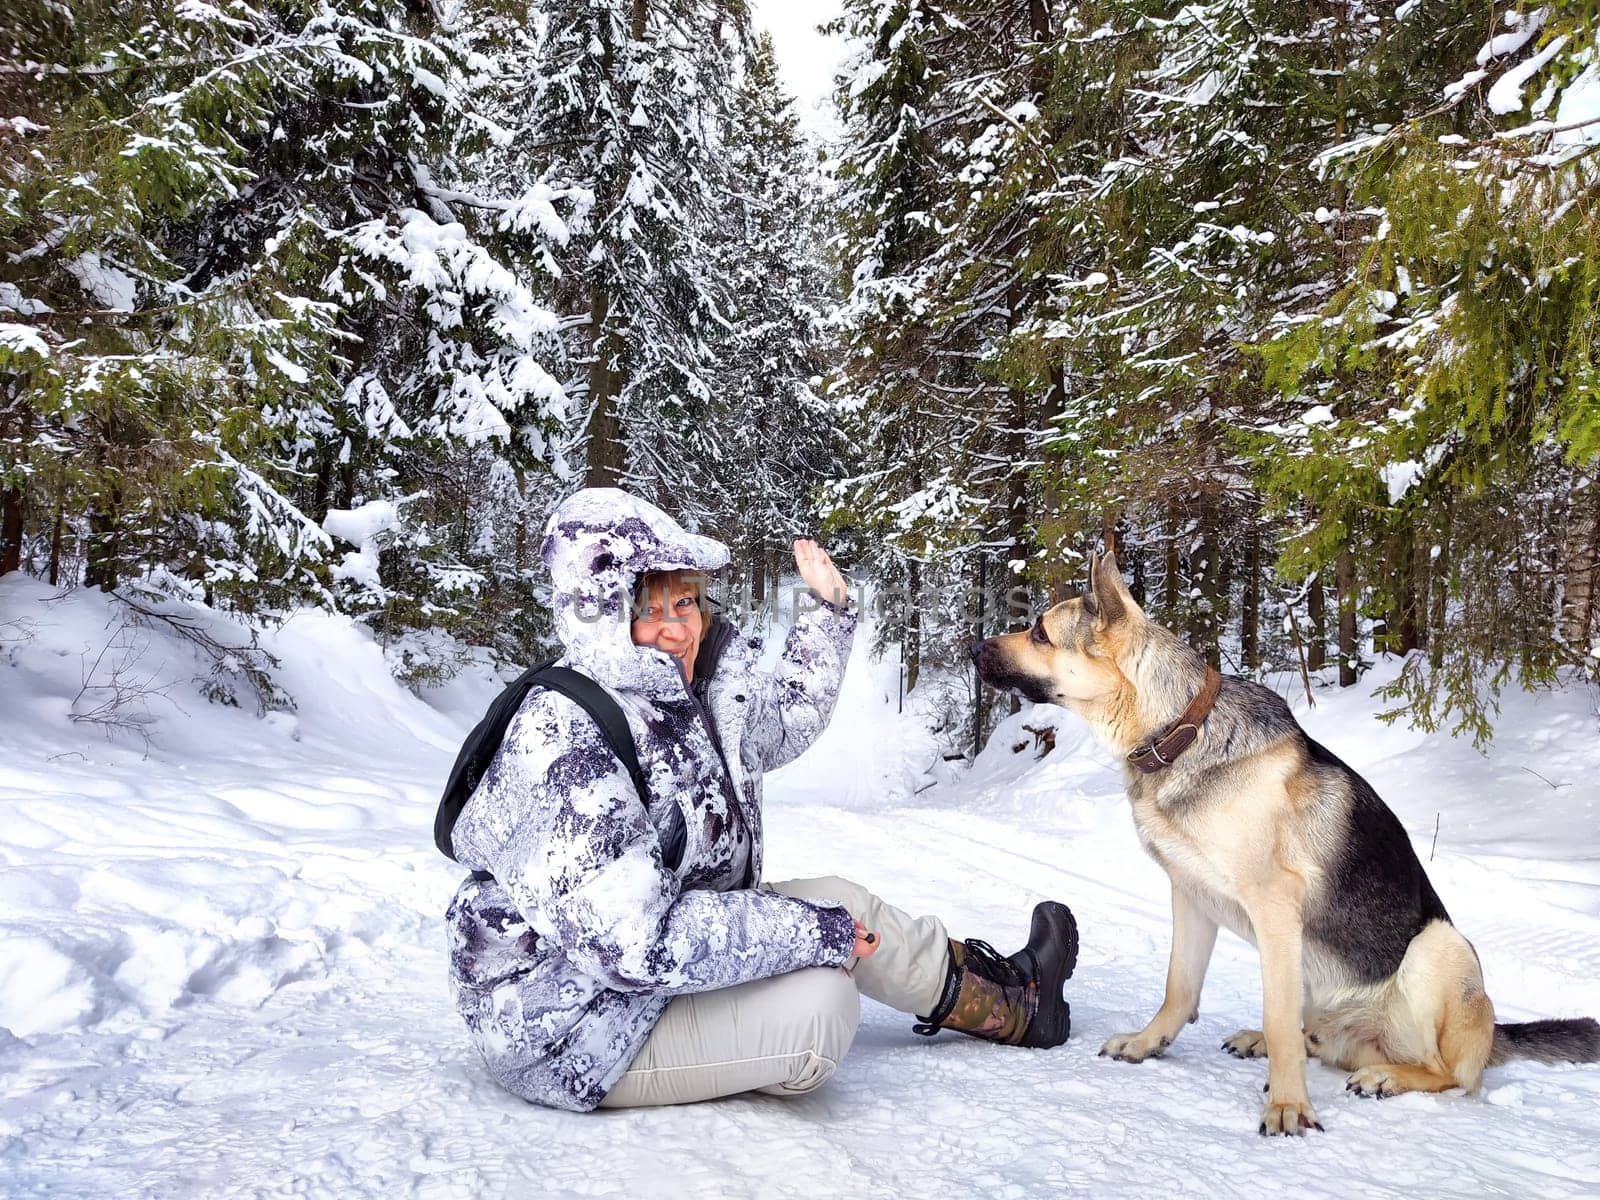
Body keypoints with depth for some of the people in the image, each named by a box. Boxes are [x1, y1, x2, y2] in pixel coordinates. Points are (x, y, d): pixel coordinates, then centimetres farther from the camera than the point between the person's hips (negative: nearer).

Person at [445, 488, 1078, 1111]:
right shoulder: (568, 740, -30)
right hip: (569, 1027, -9)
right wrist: (818, 932, -26)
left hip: (651, 950, 9)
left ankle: (1010, 999, 28)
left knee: (842, 904, 5)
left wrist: (829, 607, 19)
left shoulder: (703, 693, -1)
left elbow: (789, 712, 23)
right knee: (815, 1002, -17)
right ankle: (1011, 1005, 11)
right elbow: (633, 942, -34)